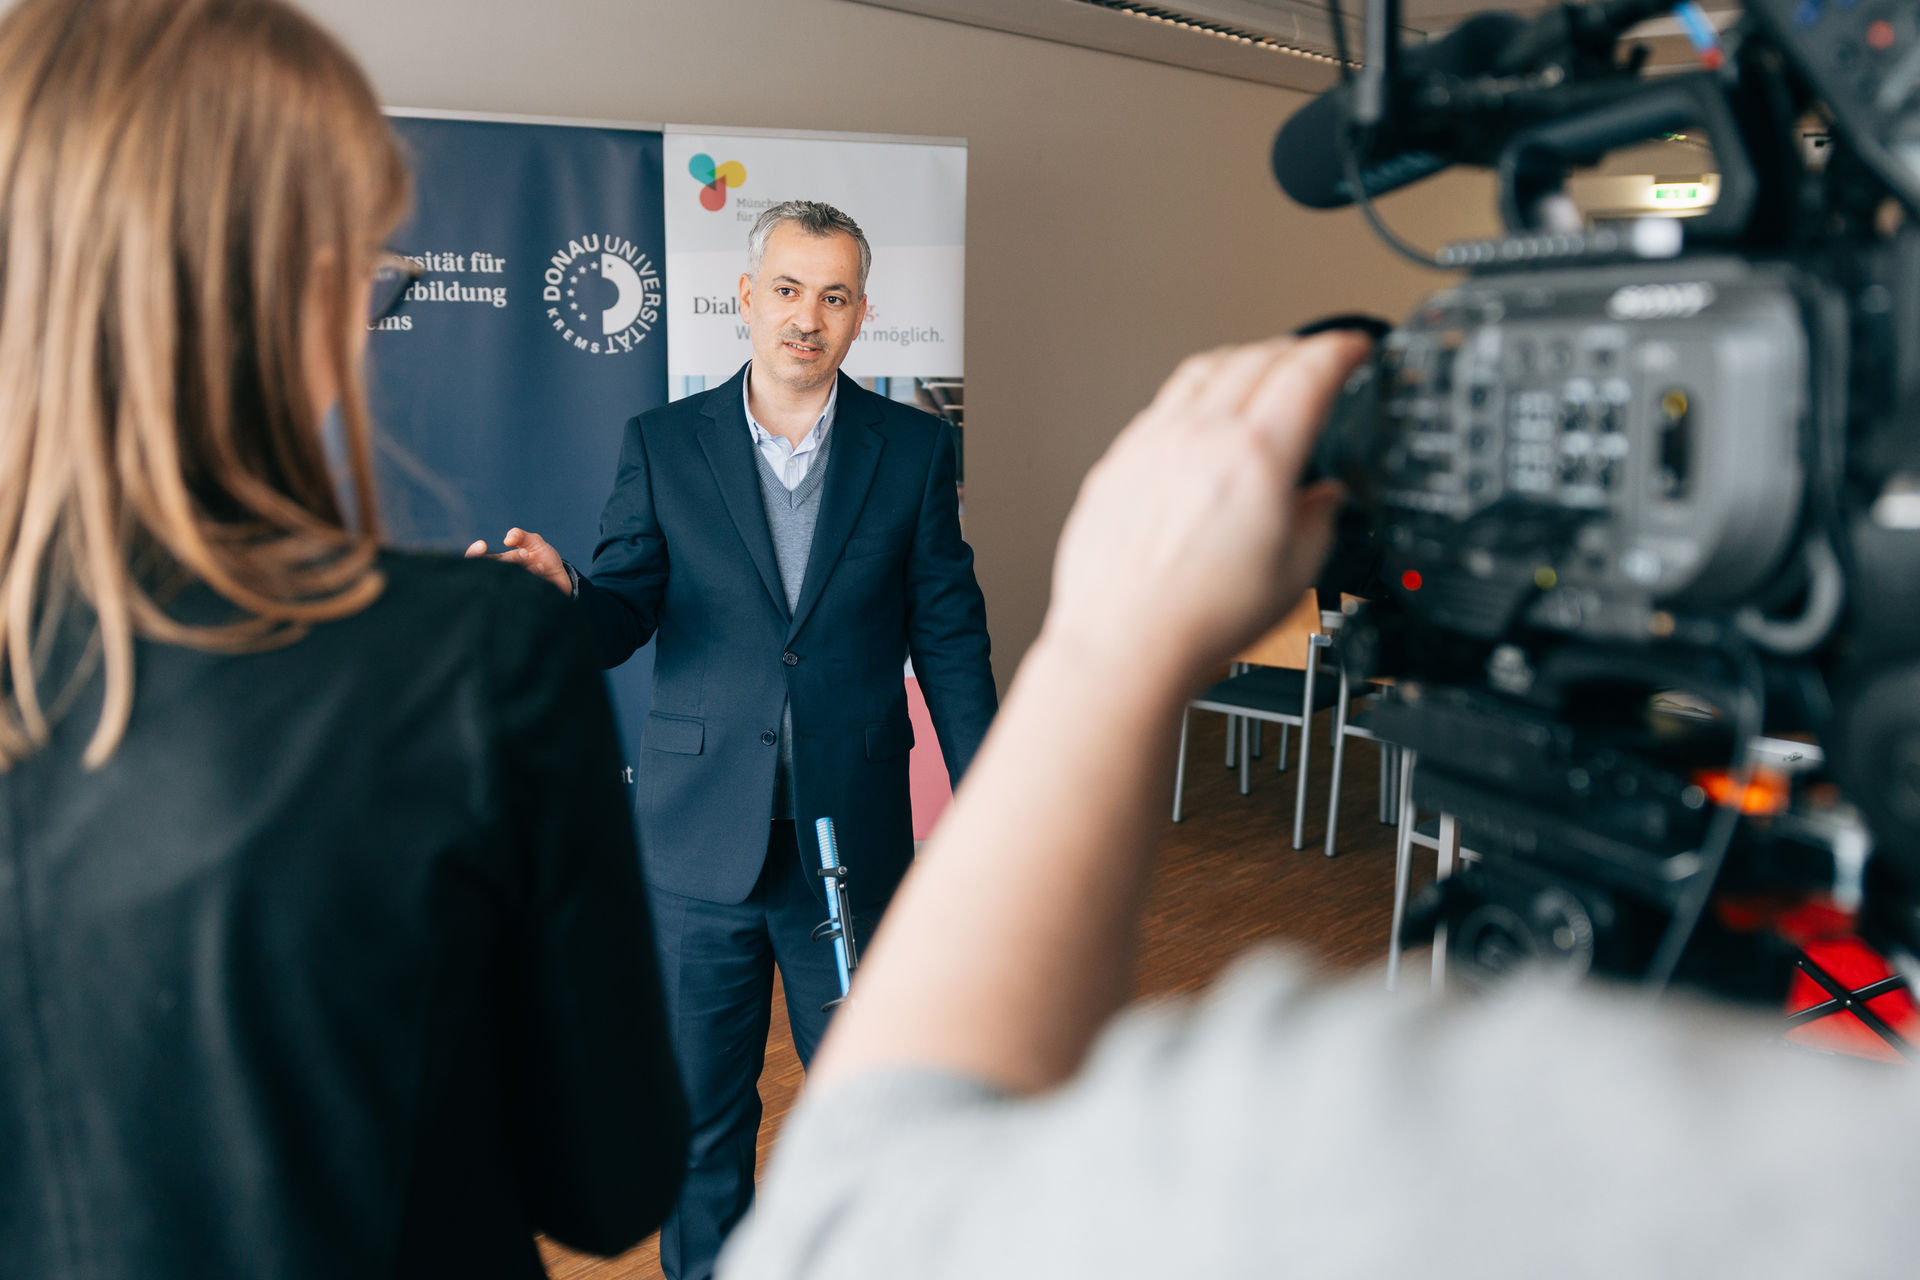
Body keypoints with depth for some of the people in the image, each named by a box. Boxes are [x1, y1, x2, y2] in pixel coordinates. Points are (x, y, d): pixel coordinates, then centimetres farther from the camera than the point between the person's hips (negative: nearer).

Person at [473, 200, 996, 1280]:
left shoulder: (914, 450, 1)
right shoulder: (662, 445, 1)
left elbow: (950, 638, 2)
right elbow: (623, 618, 0)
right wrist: (562, 593, -24)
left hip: (852, 837, 0)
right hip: (701, 837, 0)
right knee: (700, 1109, 14)